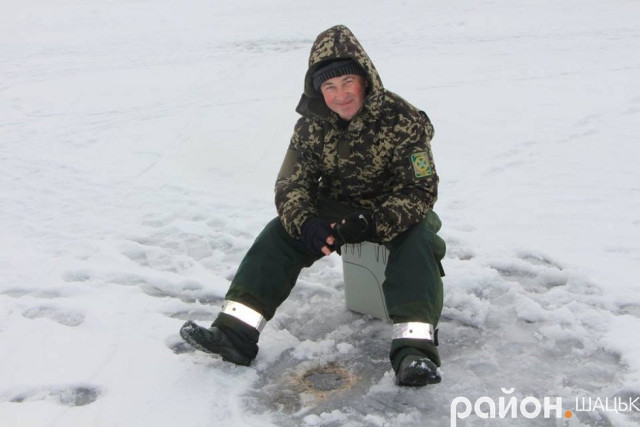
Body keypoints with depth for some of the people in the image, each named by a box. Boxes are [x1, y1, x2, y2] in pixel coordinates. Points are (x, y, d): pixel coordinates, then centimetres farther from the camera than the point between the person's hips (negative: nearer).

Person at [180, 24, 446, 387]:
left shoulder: (403, 120, -21)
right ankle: (236, 331, -20)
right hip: (335, 208, 4)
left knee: (417, 241, -35)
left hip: (397, 210, -3)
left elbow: (421, 190, -22)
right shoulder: (312, 125, -9)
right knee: (279, 233, -15)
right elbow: (291, 183, -7)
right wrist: (304, 222, -30)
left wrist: (372, 222, -38)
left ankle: (415, 349, -42)